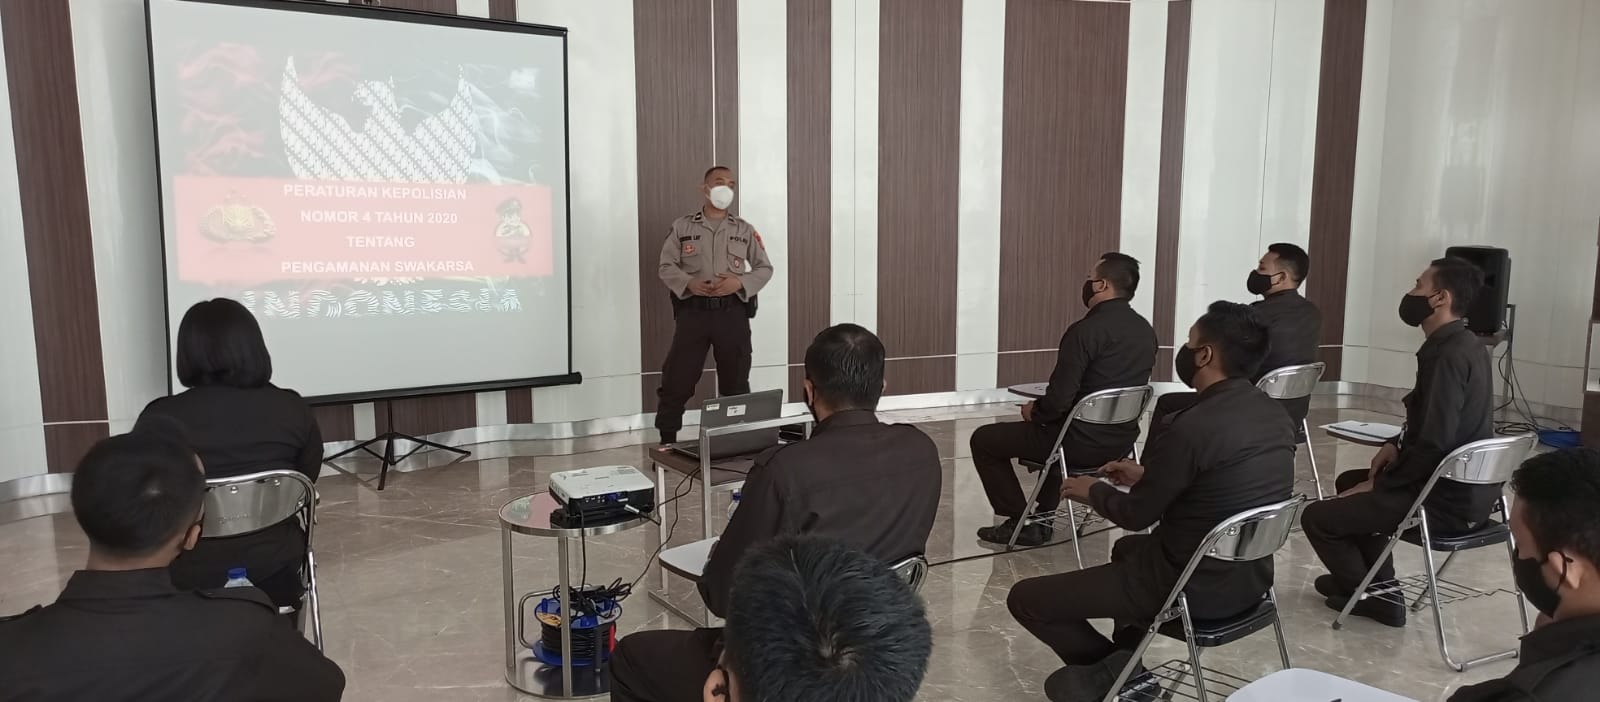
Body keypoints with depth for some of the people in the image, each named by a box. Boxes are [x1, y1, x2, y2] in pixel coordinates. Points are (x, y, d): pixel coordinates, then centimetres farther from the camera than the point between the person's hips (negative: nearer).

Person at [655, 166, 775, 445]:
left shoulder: (744, 229, 9)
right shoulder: (682, 226, 6)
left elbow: (765, 268, 10)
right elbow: (667, 267, 3)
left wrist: (740, 282, -9)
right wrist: (689, 283, -16)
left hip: (732, 312, 1)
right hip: (693, 311, -1)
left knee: (736, 382, 8)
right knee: (677, 381, -2)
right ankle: (667, 442, 10)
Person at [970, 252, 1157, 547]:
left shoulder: (1086, 330, -22)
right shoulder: (1146, 331, 4)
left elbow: (1059, 400, -24)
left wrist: (1033, 411, -1)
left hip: (1082, 443, -8)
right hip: (1122, 440, 8)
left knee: (984, 440, 8)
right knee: (1053, 427, 38)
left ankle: (1022, 523, 11)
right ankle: (1043, 516, 35)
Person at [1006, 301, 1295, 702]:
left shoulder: (1195, 426, -26)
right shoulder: (1274, 415, 1)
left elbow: (1136, 515, -14)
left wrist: (1094, 490, 5)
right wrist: (1147, 475, 16)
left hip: (1194, 586, -9)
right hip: (1251, 577, 9)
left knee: (1025, 599, -1)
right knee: (1128, 548, 37)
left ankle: (1113, 669, 16)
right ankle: (1125, 661, 24)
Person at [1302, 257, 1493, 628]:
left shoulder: (1447, 355, -22)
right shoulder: (1464, 346, 10)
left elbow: (1434, 444, -26)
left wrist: (1378, 486, -15)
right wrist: (1397, 443, 7)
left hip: (1448, 498, -10)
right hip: (1469, 486, 10)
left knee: (1316, 517, -5)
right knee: (1349, 482, 27)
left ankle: (1374, 597, 15)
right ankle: (1375, 584, 25)